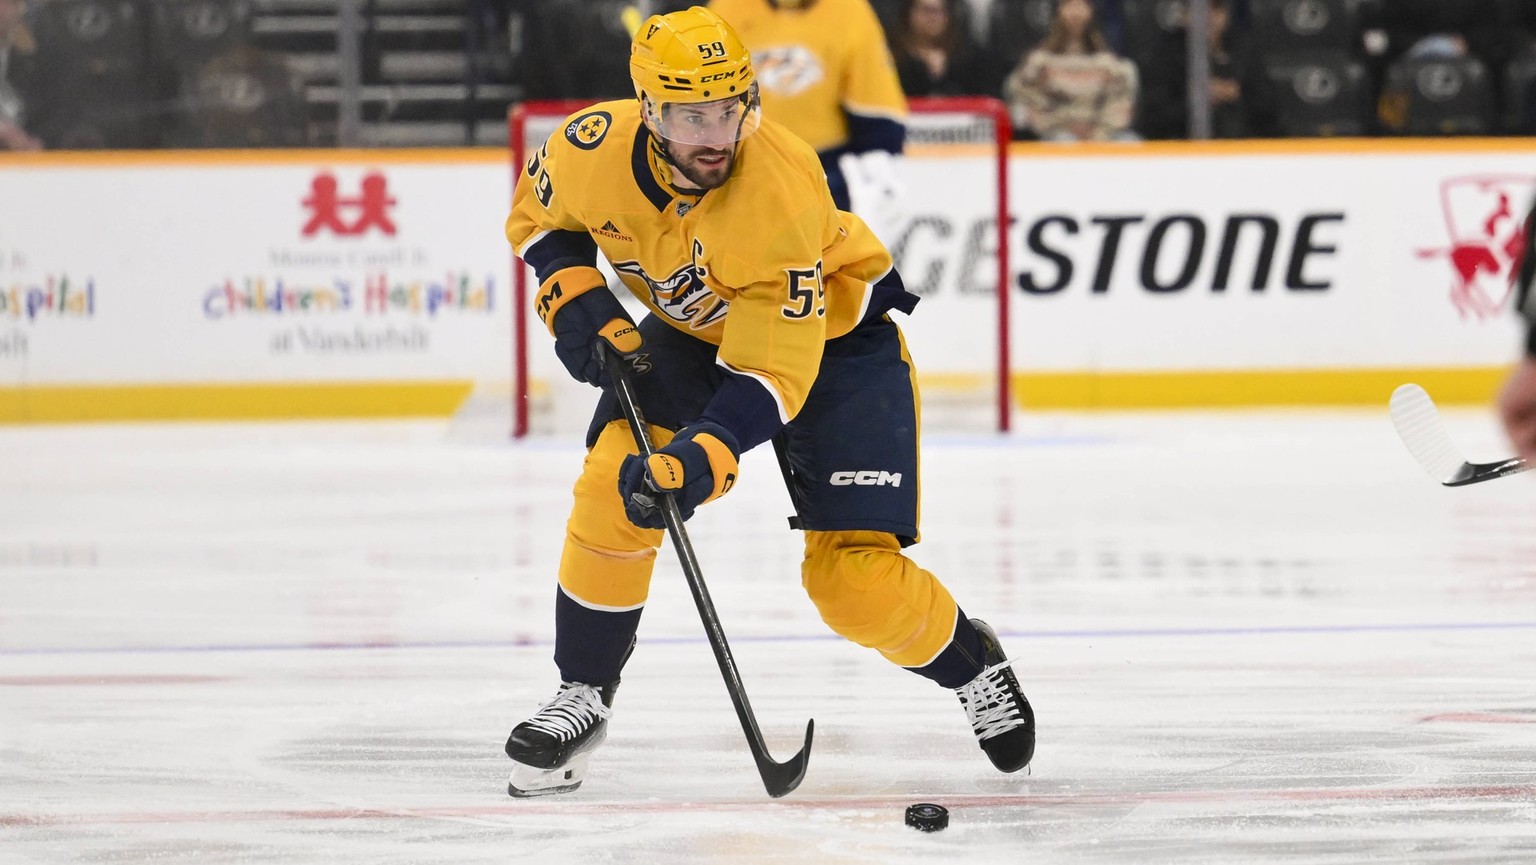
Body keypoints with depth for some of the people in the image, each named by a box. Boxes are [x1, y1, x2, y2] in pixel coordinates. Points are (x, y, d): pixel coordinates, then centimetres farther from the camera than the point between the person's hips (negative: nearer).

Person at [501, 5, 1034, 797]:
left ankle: (972, 662, 19)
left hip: (829, 333, -4)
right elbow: (538, 213, 1)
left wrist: (701, 456, -48)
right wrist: (576, 302, -15)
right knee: (614, 490, -17)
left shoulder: (782, 192, -38)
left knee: (851, 576, -11)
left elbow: (774, 367, -37)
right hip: (690, 326, 4)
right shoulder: (592, 150, -25)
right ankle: (582, 696, 2)